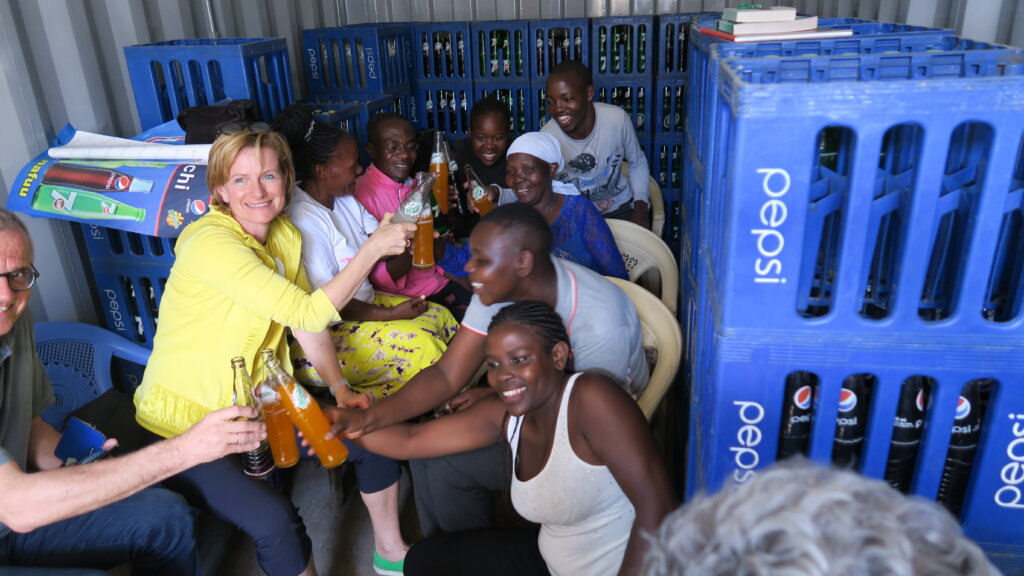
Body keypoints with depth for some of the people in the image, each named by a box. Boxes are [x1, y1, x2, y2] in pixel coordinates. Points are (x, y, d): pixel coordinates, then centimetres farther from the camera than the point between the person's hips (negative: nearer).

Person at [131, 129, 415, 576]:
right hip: (187, 425, -7)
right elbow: (308, 313, -28)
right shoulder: (210, 242, -24)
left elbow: (307, 323, 5)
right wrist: (372, 248, -24)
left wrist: (339, 386, -7)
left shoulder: (286, 236, 2)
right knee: (275, 522, -27)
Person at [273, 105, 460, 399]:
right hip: (325, 331, -9)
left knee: (440, 316, -1)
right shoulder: (304, 221, -23)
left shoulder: (345, 200, 5)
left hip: (364, 302, 10)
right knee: (417, 342, -23)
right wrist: (390, 314, -18)